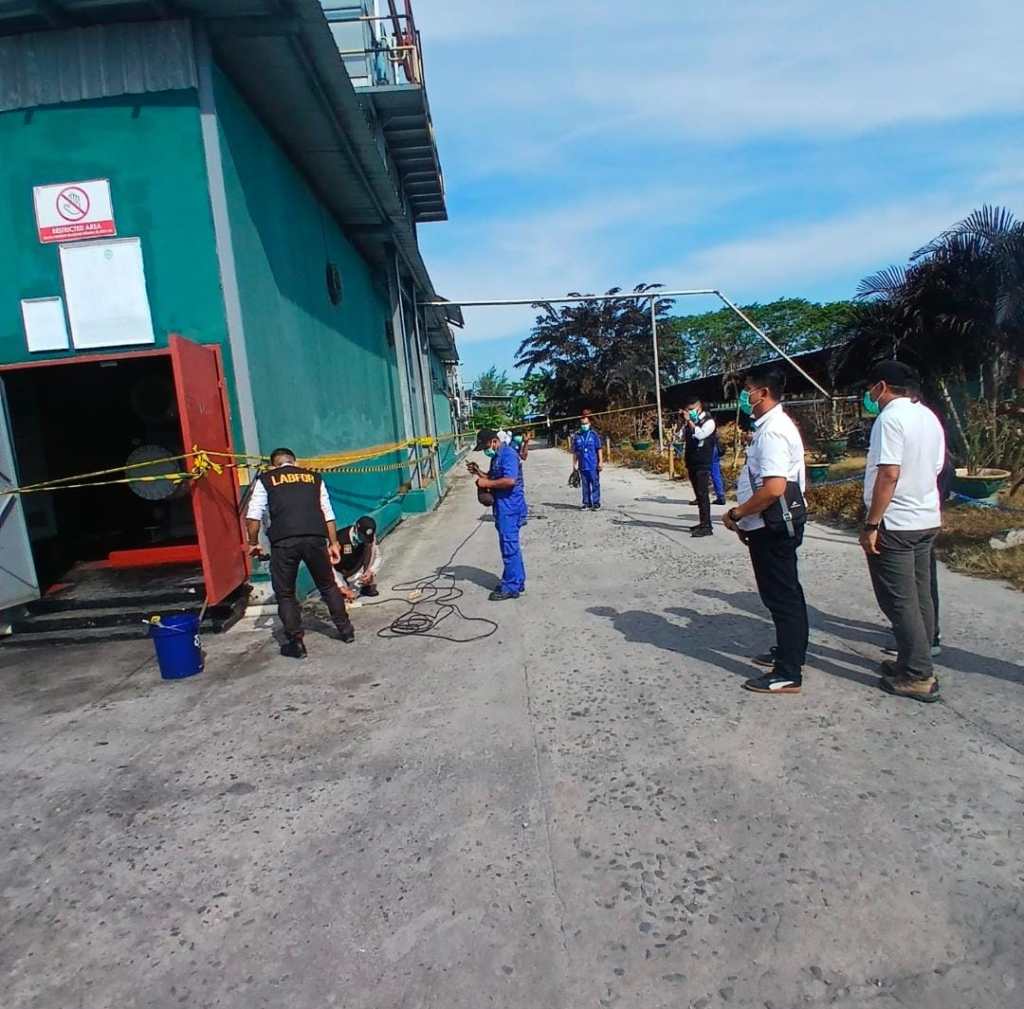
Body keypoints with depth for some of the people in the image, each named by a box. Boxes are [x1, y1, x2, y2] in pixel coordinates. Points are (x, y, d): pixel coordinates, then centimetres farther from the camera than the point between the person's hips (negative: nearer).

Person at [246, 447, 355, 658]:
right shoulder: (313, 477, 22)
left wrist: (253, 543, 16)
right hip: (315, 538, 2)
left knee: (285, 594, 13)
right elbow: (328, 514, 17)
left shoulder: (265, 480, 16)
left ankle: (295, 643, 14)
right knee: (328, 586, 20)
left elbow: (253, 516, 5)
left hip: (284, 541, -2)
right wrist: (333, 543, 20)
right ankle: (346, 630, 27)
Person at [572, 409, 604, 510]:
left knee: (595, 484, 0)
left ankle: (596, 503, 6)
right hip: (582, 466, 3)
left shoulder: (594, 434, 0)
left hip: (593, 465, -3)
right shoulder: (576, 436, 7)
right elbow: (575, 452, 12)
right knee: (585, 485, 8)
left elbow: (600, 449, 0)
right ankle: (587, 504, 15)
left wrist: (601, 462, -5)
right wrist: (574, 464, 11)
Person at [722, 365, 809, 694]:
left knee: (781, 596, -1)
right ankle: (789, 652, 37)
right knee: (786, 592, 20)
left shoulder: (772, 431, -21)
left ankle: (788, 674, 9)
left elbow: (773, 488, -29)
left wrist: (737, 513, -18)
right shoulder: (771, 425, 11)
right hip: (774, 524, 10)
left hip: (772, 527, -10)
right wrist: (745, 516, 16)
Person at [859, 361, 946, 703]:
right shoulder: (930, 418, 12)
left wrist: (871, 524, -19)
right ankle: (915, 663, 26)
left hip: (895, 523, -9)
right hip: (927, 520, 9)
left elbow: (889, 474, -22)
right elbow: (934, 470, 16)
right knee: (920, 596, 15)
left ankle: (918, 677, 5)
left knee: (900, 601, -1)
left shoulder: (890, 418, -15)